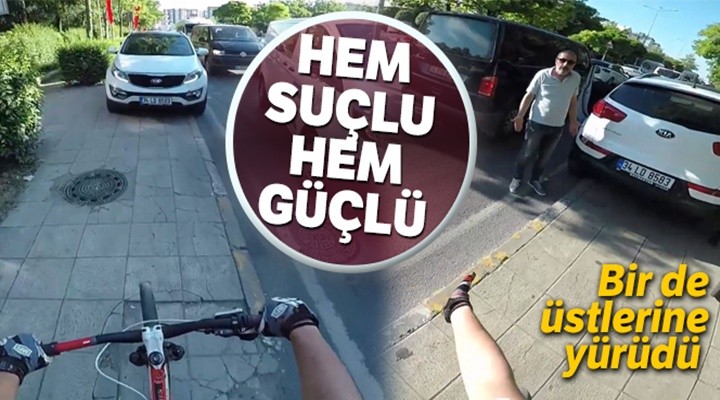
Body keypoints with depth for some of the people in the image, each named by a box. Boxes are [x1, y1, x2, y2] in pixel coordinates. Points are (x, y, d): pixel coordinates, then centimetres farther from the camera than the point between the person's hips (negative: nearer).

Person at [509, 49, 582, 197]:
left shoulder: (576, 78, -2)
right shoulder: (542, 75, -15)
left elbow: (573, 100, 10)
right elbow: (528, 96, -10)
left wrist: (573, 121, 12)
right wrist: (520, 116, -17)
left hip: (557, 127, 4)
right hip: (537, 123, -4)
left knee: (545, 157, 17)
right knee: (527, 154, 7)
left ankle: (535, 179, 36)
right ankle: (517, 178, 27)